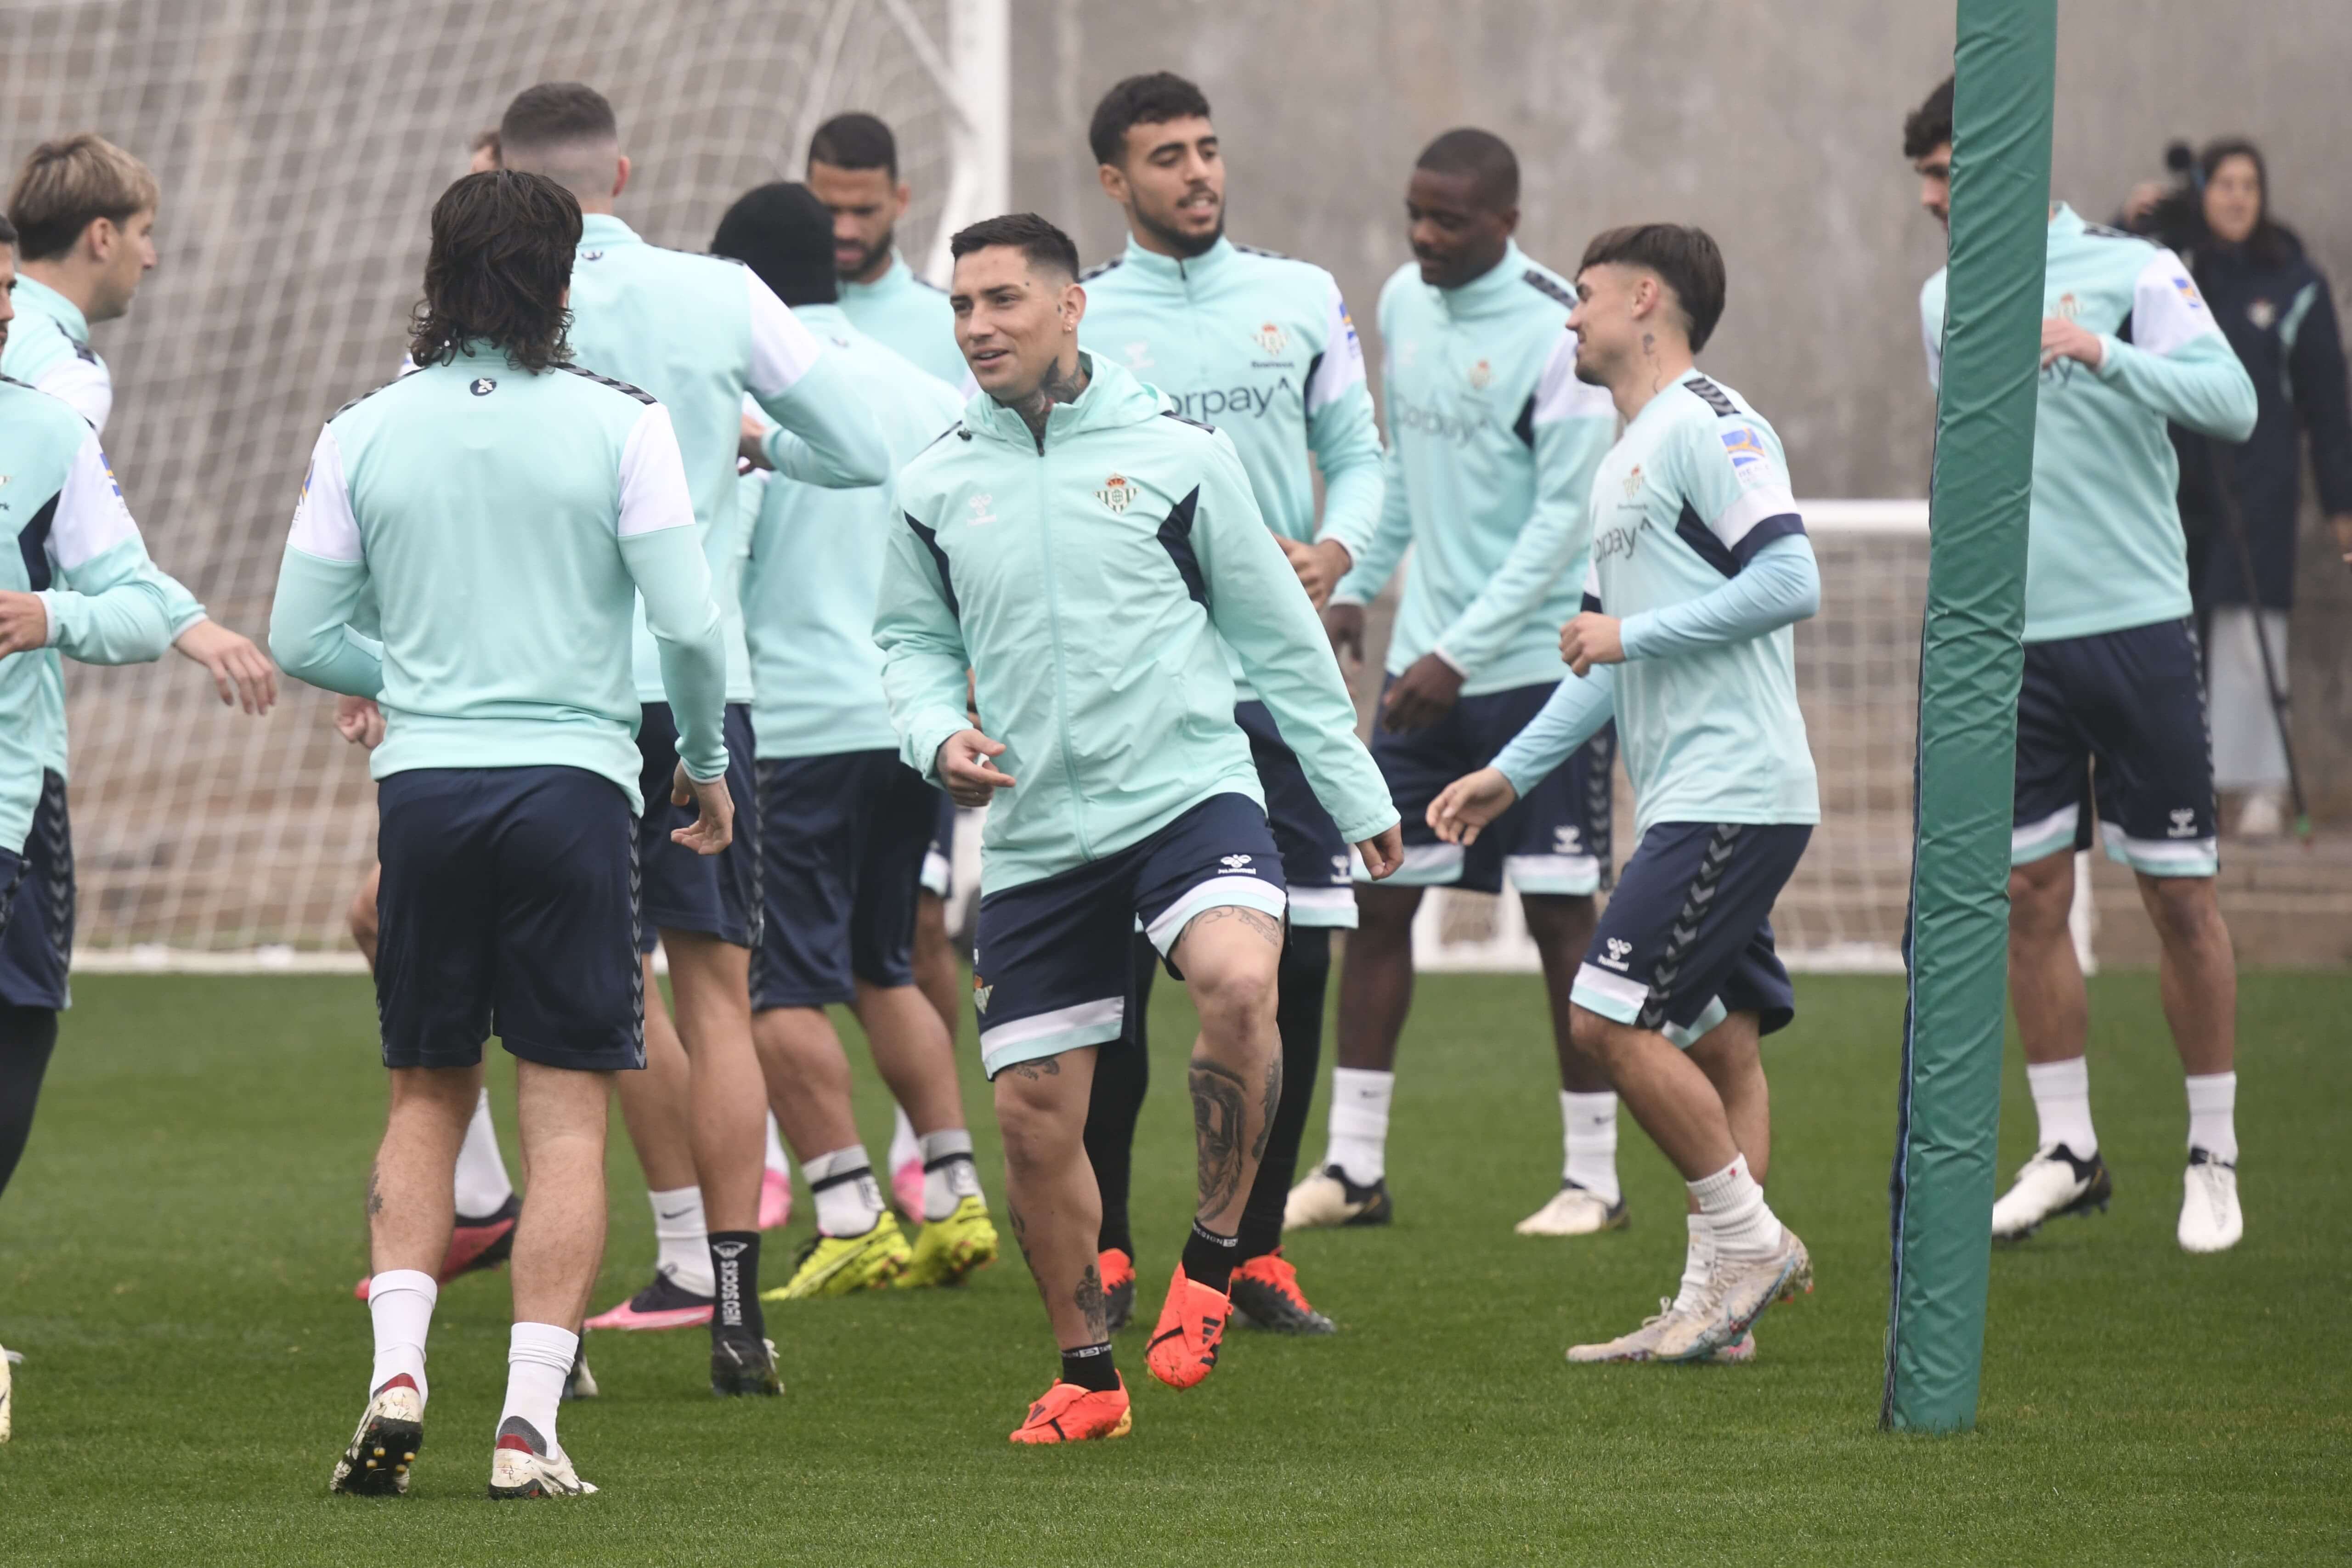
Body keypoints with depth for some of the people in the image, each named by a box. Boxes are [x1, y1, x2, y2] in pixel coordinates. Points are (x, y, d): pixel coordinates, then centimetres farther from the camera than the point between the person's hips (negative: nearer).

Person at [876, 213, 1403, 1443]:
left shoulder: (1175, 451, 1)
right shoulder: (936, 485, 6)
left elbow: (1275, 631, 8)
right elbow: (911, 639, 18)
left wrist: (1358, 797, 12)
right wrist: (937, 734, -4)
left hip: (1189, 789, -3)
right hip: (1036, 834, 3)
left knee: (1235, 981, -32)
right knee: (1032, 1117, 1)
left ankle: (1211, 1262, -13)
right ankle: (1086, 1377, 20)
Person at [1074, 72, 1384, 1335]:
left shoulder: (1304, 300, 10)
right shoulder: (1078, 321, 3)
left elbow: (1356, 452, 13)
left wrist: (1335, 548, -6)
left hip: (1280, 680, 2)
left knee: (1294, 963, -1)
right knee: (1113, 971, -5)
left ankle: (1257, 1251, 10)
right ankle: (1100, 1251, 7)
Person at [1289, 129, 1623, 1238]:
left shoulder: (1555, 332, -15)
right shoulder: (1404, 303, 7)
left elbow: (1567, 513, -15)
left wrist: (1461, 653, -18)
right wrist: (1357, 584, 15)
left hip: (1541, 663, -7)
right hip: (1426, 662, 7)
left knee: (1560, 913, -2)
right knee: (1376, 896, 3)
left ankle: (1592, 1176, 7)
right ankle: (1354, 1168, 9)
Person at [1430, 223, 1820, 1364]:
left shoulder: (1707, 425, -9)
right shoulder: (1626, 461, 22)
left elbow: (1791, 582, -20)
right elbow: (1608, 660, 28)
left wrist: (1629, 634, -15)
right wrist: (1511, 773, 22)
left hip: (1731, 792, -10)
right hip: (1688, 800, 10)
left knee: (1612, 1018, -13)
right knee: (1716, 1040, 7)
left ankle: (1748, 1239, -4)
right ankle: (1713, 1308, 6)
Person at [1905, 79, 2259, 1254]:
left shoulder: (2132, 272, -5)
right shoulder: (1944, 303, 11)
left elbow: (2231, 403, -17)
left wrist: (2105, 353, -28)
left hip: (2133, 625, -4)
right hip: (2008, 643, 4)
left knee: (2178, 895, 0)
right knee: (2028, 895, 3)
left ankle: (2213, 1159, 10)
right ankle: (2065, 1152, 12)